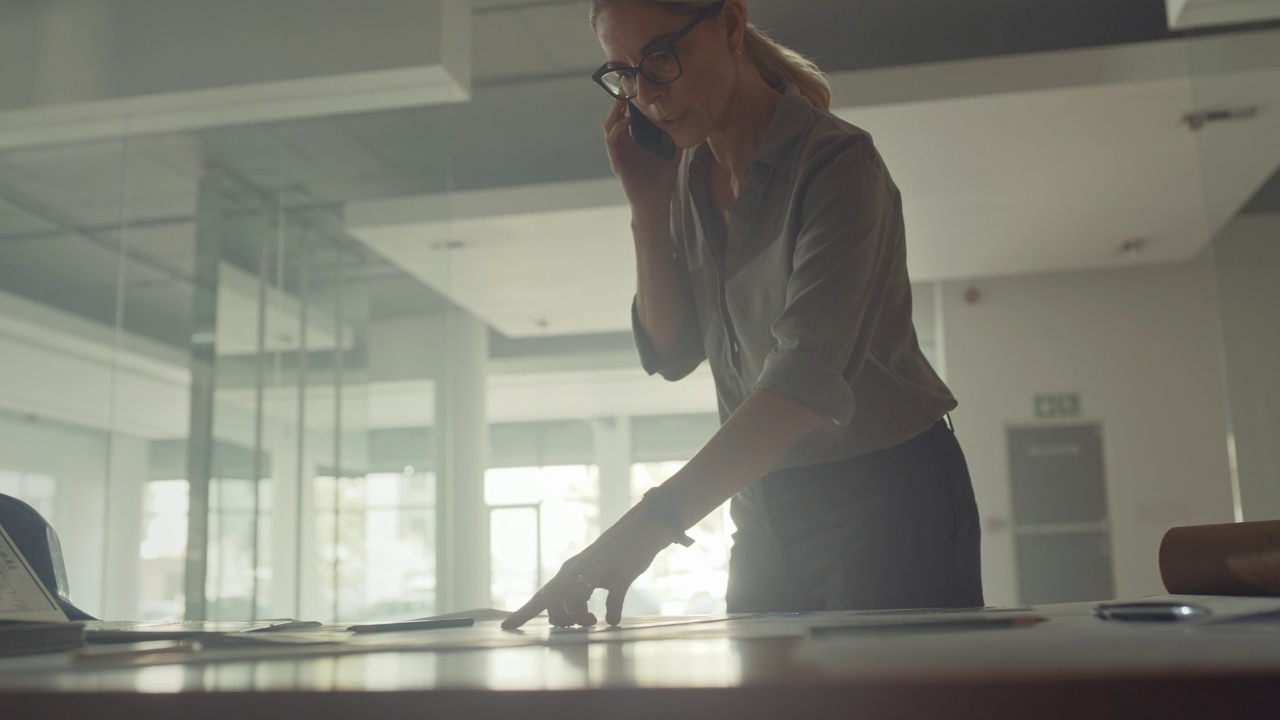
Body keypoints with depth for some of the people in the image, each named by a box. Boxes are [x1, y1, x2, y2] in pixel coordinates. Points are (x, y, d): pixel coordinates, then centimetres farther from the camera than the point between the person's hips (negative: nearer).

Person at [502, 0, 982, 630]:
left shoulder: (836, 162, -19)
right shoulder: (689, 179, 4)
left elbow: (810, 371, -32)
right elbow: (672, 352, 3)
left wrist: (648, 525, -41)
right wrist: (647, 206, -8)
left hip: (889, 494, -6)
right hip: (767, 505, 6)